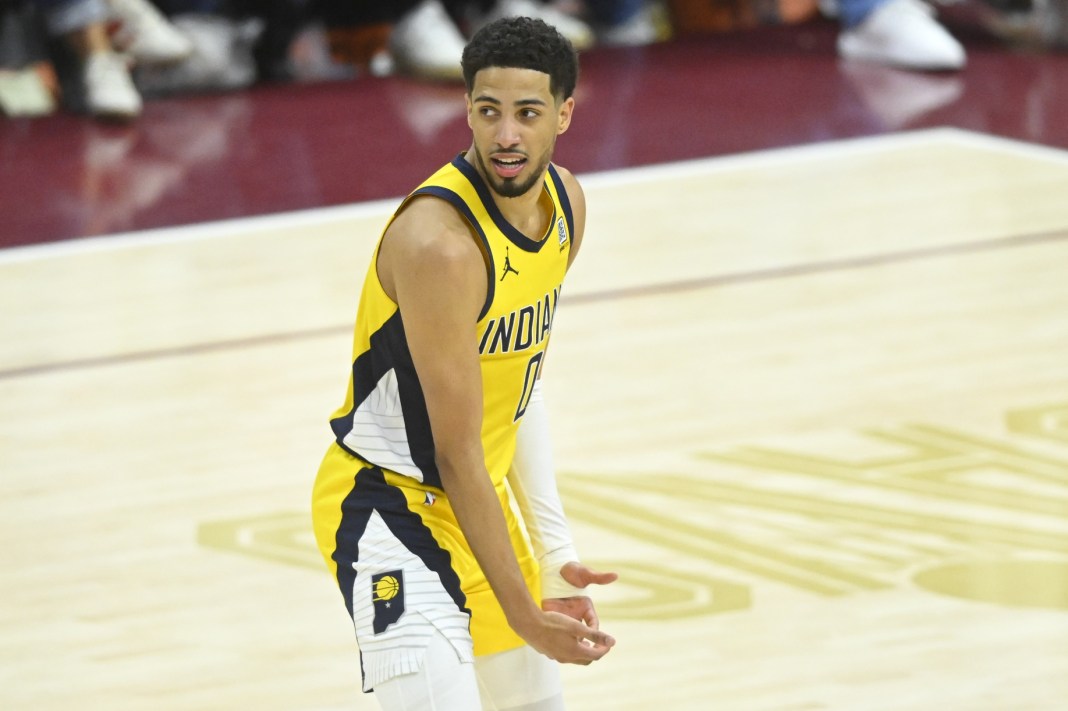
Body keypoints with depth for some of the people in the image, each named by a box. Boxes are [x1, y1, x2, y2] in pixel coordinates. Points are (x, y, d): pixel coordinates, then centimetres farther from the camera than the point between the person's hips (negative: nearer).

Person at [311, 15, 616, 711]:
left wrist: (555, 551, 5)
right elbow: (456, 456, -25)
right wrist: (523, 615, -23)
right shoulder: (439, 241, -28)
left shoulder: (565, 202, -1)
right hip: (389, 505, -9)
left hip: (483, 496, 9)